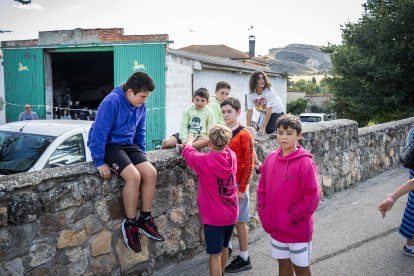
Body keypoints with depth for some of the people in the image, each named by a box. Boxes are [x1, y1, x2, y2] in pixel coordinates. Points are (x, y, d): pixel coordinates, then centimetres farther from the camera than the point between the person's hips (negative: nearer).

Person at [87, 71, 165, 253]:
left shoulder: (140, 105, 1)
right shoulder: (112, 102, -22)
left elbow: (140, 131, 14)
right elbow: (99, 132, -21)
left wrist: (142, 155, 12)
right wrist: (99, 162, -20)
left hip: (128, 144, 7)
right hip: (109, 145, -7)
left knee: (151, 173, -12)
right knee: (134, 176, -27)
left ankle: (145, 220, 3)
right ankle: (130, 224, -9)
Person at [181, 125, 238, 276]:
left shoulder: (204, 161, -19)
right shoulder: (232, 156, -6)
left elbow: (188, 152, 2)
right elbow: (224, 147, 19)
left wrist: (190, 140, 21)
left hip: (214, 216, -6)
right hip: (231, 214, 6)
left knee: (215, 254, 1)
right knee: (224, 248, 24)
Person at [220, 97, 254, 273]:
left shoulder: (244, 134, -12)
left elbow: (249, 164, -13)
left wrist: (242, 188, -15)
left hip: (237, 184, -5)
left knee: (239, 220, 4)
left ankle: (244, 259, 15)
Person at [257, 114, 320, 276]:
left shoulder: (305, 162, -17)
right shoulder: (270, 159, 0)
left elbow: (312, 197, -19)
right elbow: (262, 189, 8)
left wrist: (293, 217, -17)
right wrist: (263, 214, 1)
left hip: (298, 229, -5)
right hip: (275, 227, 5)